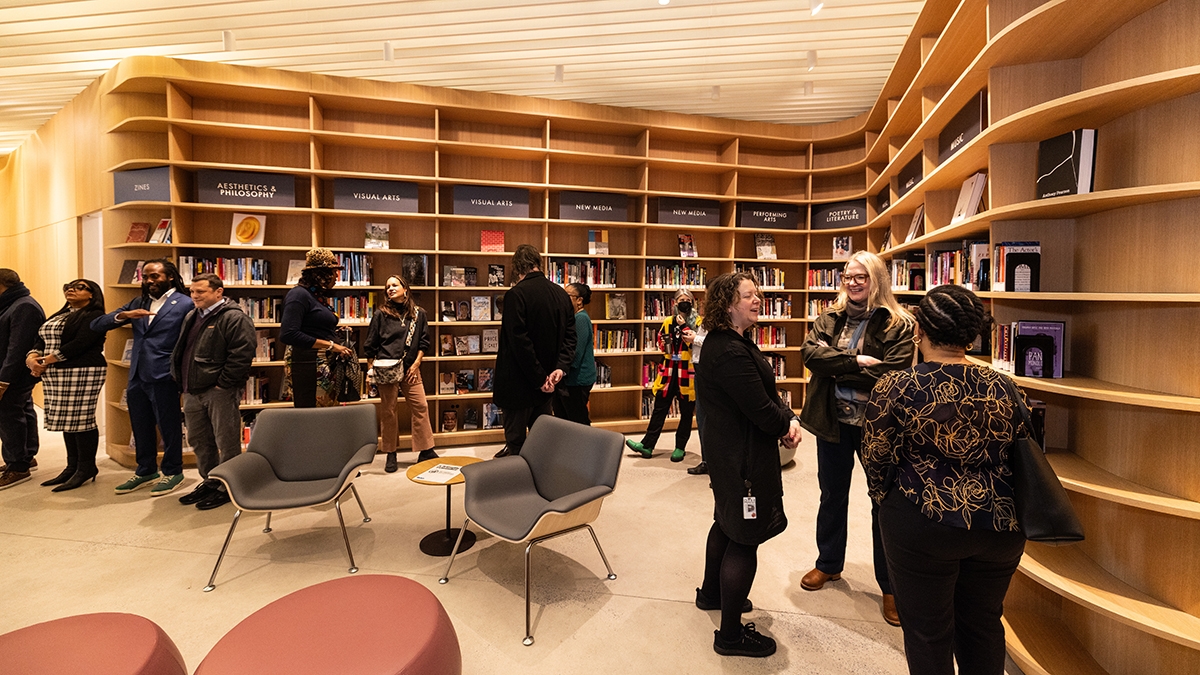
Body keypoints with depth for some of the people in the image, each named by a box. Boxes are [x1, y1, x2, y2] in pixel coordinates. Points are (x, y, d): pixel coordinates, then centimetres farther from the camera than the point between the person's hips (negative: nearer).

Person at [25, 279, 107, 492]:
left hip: (82, 373, -8)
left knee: (81, 420, -6)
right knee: (66, 421, 10)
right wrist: (32, 357, -7)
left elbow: (79, 344, -16)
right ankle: (73, 467, 17)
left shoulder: (94, 315, -6)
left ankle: (86, 469, 2)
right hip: (56, 375, 8)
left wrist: (46, 360, -14)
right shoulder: (59, 316, 20)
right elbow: (41, 341, 13)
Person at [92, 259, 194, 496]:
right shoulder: (137, 303, 13)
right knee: (141, 428, 16)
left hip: (163, 377, -7)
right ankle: (146, 471, 31)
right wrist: (124, 315, -12)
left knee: (169, 427, 5)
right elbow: (97, 325, 8)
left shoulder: (184, 304, -7)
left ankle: (173, 472, 19)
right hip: (137, 377, 7)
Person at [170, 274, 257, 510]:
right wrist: (181, 381, 16)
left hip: (219, 391, -9)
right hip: (192, 391, 9)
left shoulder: (234, 318, -12)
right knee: (199, 441, 17)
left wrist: (223, 384, -19)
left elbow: (242, 354, -21)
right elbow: (180, 351, 26)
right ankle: (209, 482, 31)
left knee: (226, 442, 0)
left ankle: (226, 487, 11)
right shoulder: (191, 317, 17)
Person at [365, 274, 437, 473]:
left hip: (410, 368, 1)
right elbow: (370, 345, 7)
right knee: (387, 411, 4)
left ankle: (426, 451, 6)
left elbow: (424, 342, 8)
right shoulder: (381, 314, 4)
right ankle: (391, 454, 16)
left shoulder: (418, 314, 7)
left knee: (420, 407, -4)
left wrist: (416, 364, -1)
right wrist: (371, 370, 3)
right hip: (386, 369, -1)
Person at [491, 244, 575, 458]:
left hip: (519, 384, -6)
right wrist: (561, 367, -6)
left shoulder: (516, 294, -16)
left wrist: (540, 378, -15)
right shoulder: (561, 293, 4)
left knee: (516, 441, 4)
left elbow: (520, 342, -21)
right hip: (545, 385, 7)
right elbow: (570, 335, 3)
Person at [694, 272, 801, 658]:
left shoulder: (731, 342, 8)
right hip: (745, 457, -11)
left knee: (728, 522, 26)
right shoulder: (730, 353, -26)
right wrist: (787, 424, -6)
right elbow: (760, 409, -26)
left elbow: (765, 392, 8)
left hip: (728, 451, 11)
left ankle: (712, 593, 46)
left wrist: (787, 419, -8)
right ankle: (731, 635, 14)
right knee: (745, 539, 0)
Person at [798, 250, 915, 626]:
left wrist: (837, 367, -17)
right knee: (832, 496, 19)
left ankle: (890, 586, 26)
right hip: (833, 422, 4)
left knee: (884, 502, 9)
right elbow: (810, 353, -13)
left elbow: (891, 373, -21)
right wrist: (856, 361, -23)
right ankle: (828, 564, 39)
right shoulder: (830, 319, 4)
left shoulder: (899, 325, -9)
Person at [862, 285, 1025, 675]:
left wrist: (889, 501, 9)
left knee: (928, 631, 14)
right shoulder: (1000, 387, -2)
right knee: (983, 623, 24)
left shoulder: (896, 388, -16)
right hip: (999, 526, 5)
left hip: (923, 526, -4)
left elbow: (875, 461, -9)